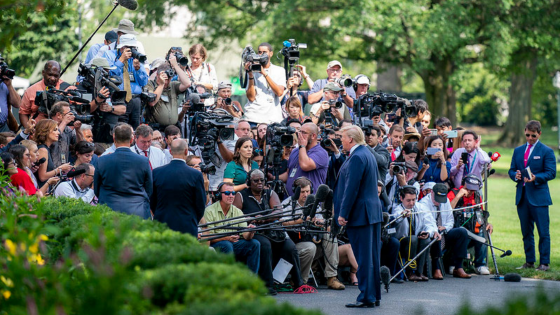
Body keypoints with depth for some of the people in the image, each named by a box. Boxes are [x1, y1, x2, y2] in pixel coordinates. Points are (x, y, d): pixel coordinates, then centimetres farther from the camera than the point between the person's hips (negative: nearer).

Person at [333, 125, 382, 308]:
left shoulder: (357, 157, -17)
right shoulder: (367, 154, 15)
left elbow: (352, 188, -20)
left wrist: (343, 214, -17)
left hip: (360, 213, -10)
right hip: (373, 211, 10)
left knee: (363, 257, -6)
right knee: (372, 256, 12)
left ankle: (366, 298, -5)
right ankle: (375, 295, 17)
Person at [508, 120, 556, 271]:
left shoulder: (547, 151, 0)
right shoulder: (518, 151, 16)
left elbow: (551, 173, -6)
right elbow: (511, 170, 17)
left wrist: (536, 178, -22)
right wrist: (515, 175, -6)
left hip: (539, 196, -5)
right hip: (522, 196, 5)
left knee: (543, 232, -6)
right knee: (526, 232, 9)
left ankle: (544, 263, -3)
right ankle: (529, 261, 16)